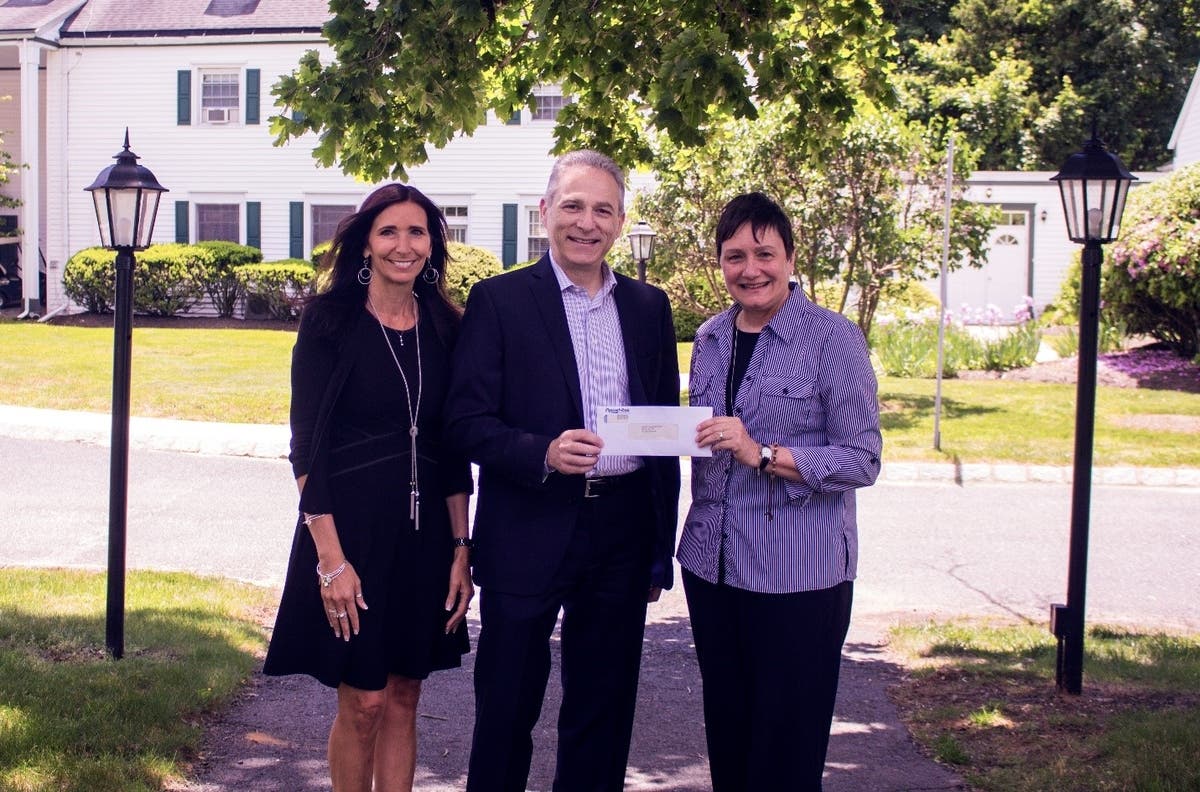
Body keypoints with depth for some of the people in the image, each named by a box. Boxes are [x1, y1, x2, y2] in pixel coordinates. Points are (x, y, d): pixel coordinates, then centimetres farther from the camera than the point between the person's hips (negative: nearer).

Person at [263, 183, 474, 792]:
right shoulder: (329, 320, -7)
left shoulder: (444, 328, 6)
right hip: (350, 525, -4)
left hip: (424, 531, 4)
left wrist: (460, 548, 4)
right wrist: (331, 557, -16)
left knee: (403, 698, 11)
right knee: (363, 703, 1)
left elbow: (451, 450, 10)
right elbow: (307, 446, -10)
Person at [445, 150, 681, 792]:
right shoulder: (499, 299, -3)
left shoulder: (649, 307, 9)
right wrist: (543, 454, -26)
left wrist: (661, 550, 10)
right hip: (529, 534, -3)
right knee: (506, 711, 7)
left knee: (604, 714, 13)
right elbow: (466, 420, -8)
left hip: (623, 536, 4)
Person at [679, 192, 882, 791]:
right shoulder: (710, 338, 10)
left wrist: (764, 455, -22)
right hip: (713, 563, 6)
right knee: (726, 732, 14)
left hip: (798, 574, -5)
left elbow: (863, 460, -12)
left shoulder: (833, 339, -8)